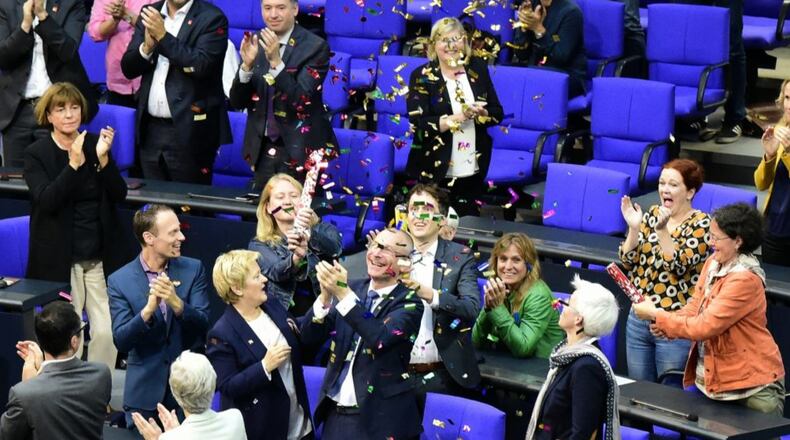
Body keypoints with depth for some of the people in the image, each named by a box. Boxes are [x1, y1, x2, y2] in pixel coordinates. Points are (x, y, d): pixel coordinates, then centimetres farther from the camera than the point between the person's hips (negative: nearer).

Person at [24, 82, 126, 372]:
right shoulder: (36, 154, -1)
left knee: (107, 332, -4)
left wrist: (103, 158, -14)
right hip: (60, 259, -2)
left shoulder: (96, 145, 7)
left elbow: (119, 195, 0)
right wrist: (74, 163, -23)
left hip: (100, 256, 2)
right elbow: (47, 201, -15)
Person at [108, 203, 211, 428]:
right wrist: (148, 309, -28)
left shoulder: (193, 269, -2)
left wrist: (176, 303, -27)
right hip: (144, 392, -1)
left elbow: (202, 325, -9)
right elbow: (121, 341, -12)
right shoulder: (120, 280, -6)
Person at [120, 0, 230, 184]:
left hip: (189, 130, -5)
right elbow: (128, 68, 8)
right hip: (151, 129, 5)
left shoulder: (211, 17, -5)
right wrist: (147, 47, -12)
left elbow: (201, 66, -18)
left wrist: (163, 36, -18)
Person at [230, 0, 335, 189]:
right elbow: (237, 102, 0)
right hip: (262, 149, 4)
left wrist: (276, 61, -29)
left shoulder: (315, 47, -10)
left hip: (299, 150, -4)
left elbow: (301, 101, -20)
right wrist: (247, 64, -17)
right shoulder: (255, 44, 3)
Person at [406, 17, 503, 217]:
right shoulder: (422, 76, -5)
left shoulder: (478, 68, 6)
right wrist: (459, 117, -23)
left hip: (473, 170, 3)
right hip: (435, 172, -3)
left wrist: (480, 114, -15)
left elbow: (497, 113, 8)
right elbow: (418, 125, -15)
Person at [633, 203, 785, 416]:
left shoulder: (744, 280, -23)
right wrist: (666, 325, -14)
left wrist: (656, 315, -17)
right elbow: (695, 306, 6)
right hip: (714, 378, 8)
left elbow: (704, 327, -24)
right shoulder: (713, 262, 3)